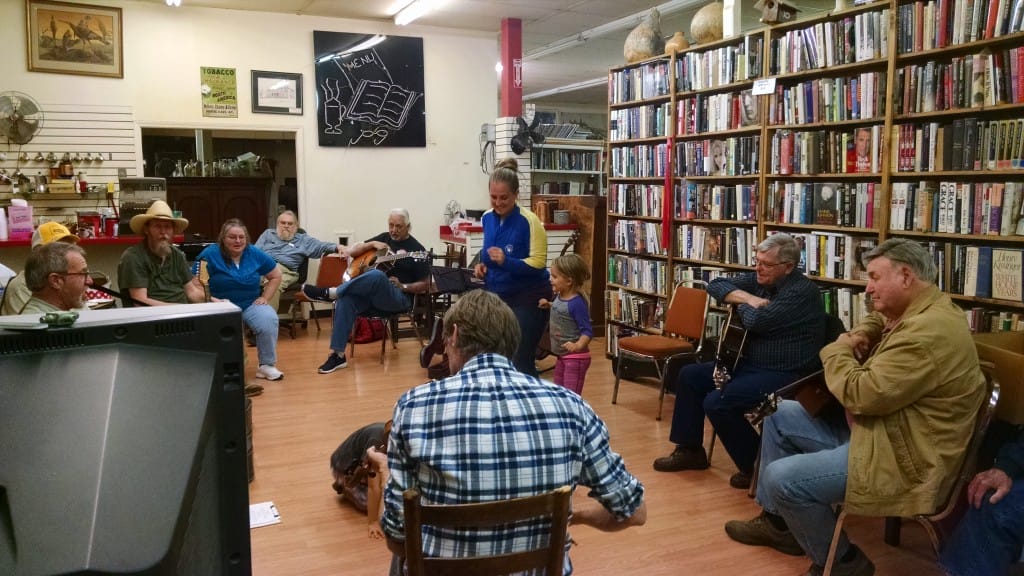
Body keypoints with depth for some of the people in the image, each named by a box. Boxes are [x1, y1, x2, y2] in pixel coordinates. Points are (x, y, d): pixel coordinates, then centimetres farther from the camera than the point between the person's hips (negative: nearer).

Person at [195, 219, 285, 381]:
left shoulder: (255, 254, 5)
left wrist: (264, 297, 7)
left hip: (251, 305, 3)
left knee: (268, 319, -28)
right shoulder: (210, 254, -6)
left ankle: (267, 365, -11)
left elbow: (276, 276, 18)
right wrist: (213, 301, -23)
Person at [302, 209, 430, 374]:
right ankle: (337, 354, -27)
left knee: (377, 275, -38)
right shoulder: (384, 238, 17)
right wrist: (372, 244, 0)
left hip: (400, 298, -5)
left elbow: (425, 284, -1)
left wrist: (403, 287, -16)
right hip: (370, 292, 5)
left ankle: (330, 293, -28)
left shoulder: (417, 249, 0)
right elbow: (351, 252, 17)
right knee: (346, 298, -29)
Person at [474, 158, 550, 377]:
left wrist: (506, 261, -31)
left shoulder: (529, 221, -17)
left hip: (527, 298, -6)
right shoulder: (487, 218, 2)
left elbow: (538, 263, -19)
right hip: (496, 296, 7)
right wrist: (482, 265, -3)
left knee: (521, 361, -6)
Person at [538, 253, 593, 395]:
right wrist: (548, 305, 10)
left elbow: (587, 330, -25)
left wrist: (578, 345, -41)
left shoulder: (578, 303, -24)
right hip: (562, 356, 10)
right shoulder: (559, 296, 2)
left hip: (576, 357, -10)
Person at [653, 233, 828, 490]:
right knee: (690, 375, 9)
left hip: (785, 375, -10)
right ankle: (690, 449, 18)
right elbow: (716, 285, 5)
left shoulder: (802, 291, -19)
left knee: (717, 402, -25)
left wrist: (743, 305, -4)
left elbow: (757, 321, -27)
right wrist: (748, 298, -12)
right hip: (751, 363, 10)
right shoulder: (761, 279, 7)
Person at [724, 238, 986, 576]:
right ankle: (777, 520, 21)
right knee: (780, 416, 14)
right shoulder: (918, 313, 7)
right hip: (874, 429, 11)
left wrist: (837, 351, -9)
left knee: (781, 478, -21)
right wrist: (858, 338, 9)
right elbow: (878, 320, 32)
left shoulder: (929, 331, -27)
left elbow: (861, 394, -28)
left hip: (904, 459, -11)